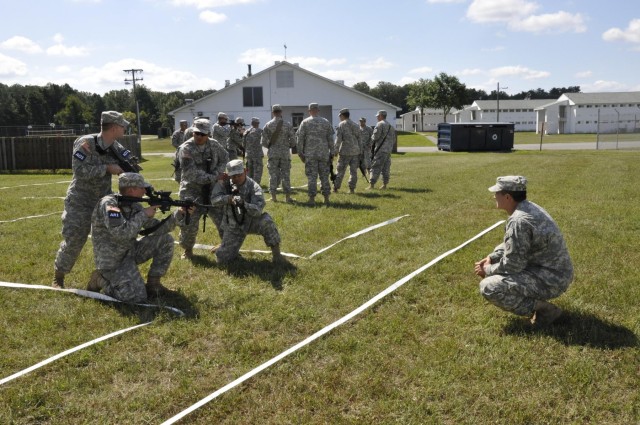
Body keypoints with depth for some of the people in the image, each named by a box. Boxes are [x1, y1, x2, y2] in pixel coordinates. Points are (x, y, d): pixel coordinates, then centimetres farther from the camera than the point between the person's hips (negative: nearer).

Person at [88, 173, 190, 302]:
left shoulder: (134, 206, 3)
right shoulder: (109, 204, -22)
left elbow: (157, 229, 5)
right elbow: (121, 234, -34)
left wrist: (179, 213, -7)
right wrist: (143, 214, -24)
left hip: (130, 251, 8)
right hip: (112, 260, -8)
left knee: (165, 240, -2)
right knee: (137, 298, -19)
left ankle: (153, 283, 7)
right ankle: (101, 280, 3)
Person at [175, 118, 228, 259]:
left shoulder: (214, 145, -1)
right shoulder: (186, 149, -16)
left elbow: (224, 158, 14)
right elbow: (192, 174, -23)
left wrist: (217, 173, -6)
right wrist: (214, 177, -20)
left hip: (212, 189, 4)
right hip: (192, 191, -4)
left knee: (223, 218, 9)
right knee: (189, 223, -4)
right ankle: (188, 249, 19)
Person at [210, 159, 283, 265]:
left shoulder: (254, 187, -18)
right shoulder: (224, 183, -11)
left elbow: (258, 210, -27)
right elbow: (214, 199, -20)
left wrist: (244, 204, -46)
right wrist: (229, 198, -37)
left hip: (251, 222, -2)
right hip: (233, 227, 2)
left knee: (266, 221, -35)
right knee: (222, 259, -3)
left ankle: (276, 252, -15)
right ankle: (233, 248, 34)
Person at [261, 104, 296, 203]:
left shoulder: (268, 125, -2)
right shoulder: (288, 124, -3)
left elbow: (264, 142, -2)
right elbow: (293, 141, -3)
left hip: (273, 153, 0)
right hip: (285, 153, 0)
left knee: (273, 175, 6)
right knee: (286, 174, 5)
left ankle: (273, 196, 6)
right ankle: (287, 196, 7)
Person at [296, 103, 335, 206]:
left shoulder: (305, 122, 0)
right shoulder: (326, 122, 6)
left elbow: (300, 139, -2)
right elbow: (330, 139, 6)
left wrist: (300, 153, 5)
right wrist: (331, 153, 10)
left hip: (310, 154, -2)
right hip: (324, 154, 2)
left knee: (311, 177, 1)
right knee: (324, 176, 7)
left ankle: (312, 199, 0)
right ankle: (326, 198, 8)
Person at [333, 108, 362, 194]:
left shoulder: (341, 125, -4)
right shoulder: (356, 125, 14)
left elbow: (338, 139, -11)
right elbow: (359, 139, 13)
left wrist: (335, 150, -9)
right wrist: (360, 151, 16)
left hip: (345, 152, -5)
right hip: (355, 151, 5)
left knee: (340, 170, 3)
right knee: (353, 171, 6)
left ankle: (336, 188, 8)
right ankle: (352, 189, 5)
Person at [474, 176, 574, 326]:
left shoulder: (519, 221, -25)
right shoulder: (529, 207, 5)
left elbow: (511, 266, -21)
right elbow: (512, 245, 19)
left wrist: (487, 270, -5)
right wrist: (492, 257, 8)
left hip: (550, 280, -10)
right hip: (555, 271, 10)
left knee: (488, 288, -17)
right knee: (500, 252, 22)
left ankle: (542, 309, -10)